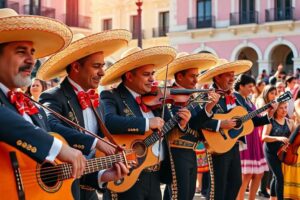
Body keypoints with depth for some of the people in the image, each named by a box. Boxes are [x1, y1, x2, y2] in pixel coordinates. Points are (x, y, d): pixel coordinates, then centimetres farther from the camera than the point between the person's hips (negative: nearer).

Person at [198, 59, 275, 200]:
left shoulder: (236, 97, 11)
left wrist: (268, 117, 3)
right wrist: (220, 124, -29)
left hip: (234, 146, 8)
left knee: (236, 182, 16)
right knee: (218, 186, -1)